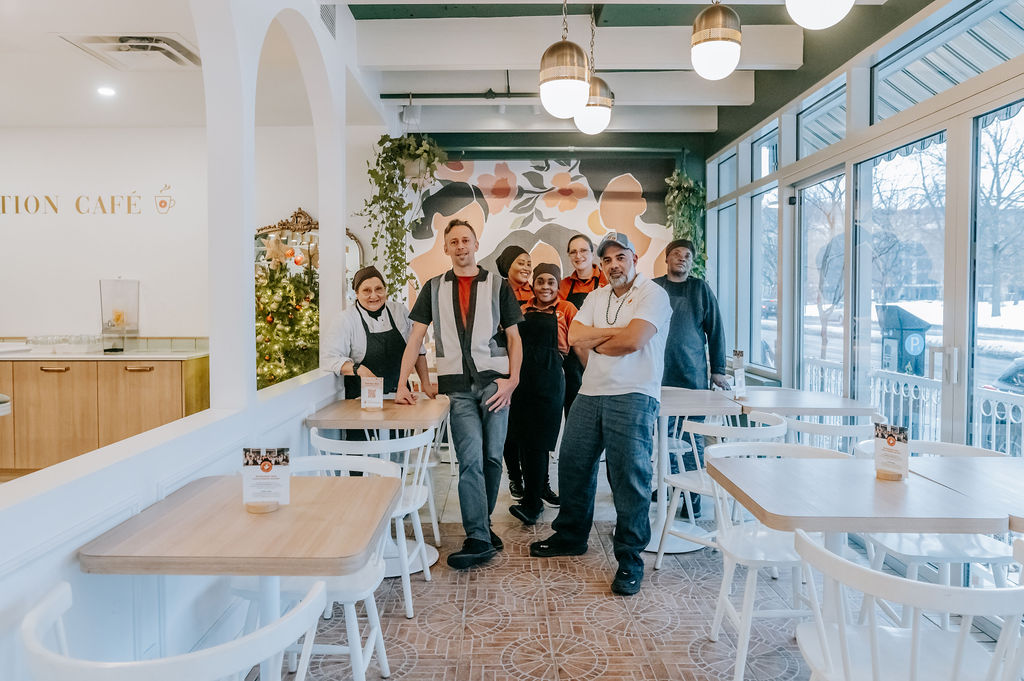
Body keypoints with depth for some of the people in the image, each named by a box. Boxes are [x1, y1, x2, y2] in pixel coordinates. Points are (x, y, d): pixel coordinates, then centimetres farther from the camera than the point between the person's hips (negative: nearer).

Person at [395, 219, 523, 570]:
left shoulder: (497, 285, 8)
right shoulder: (434, 288, 12)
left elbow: (513, 337, 8)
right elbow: (415, 337, 8)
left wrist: (512, 380, -4)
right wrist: (402, 384, -1)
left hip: (494, 380, 0)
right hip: (457, 385, 0)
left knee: (491, 458, 3)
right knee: (471, 460, -8)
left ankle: (480, 525, 22)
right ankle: (479, 538, -5)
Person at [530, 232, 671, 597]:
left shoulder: (653, 294, -4)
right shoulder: (596, 297, 16)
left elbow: (633, 341, -18)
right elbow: (574, 337, 3)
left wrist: (596, 341, -2)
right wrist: (615, 333, -7)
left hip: (633, 397, -7)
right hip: (590, 393, 7)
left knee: (630, 477, -5)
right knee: (572, 464, 14)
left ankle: (630, 559, 9)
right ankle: (571, 536, 33)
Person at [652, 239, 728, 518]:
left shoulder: (700, 289, 7)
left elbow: (715, 329, 7)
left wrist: (718, 369, 3)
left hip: (694, 374, -1)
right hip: (660, 374, 1)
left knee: (693, 437, -1)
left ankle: (693, 494, 7)